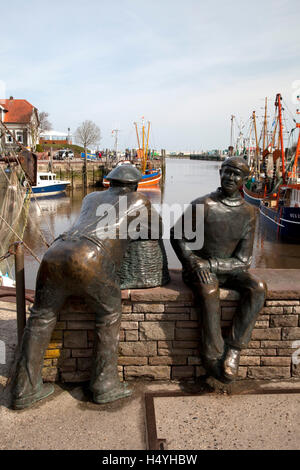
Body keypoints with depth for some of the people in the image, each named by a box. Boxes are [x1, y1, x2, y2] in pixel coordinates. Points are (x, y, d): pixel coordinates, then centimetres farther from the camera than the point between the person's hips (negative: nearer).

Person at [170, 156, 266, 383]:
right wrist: (194, 263, -16)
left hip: (229, 269, 3)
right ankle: (213, 358, -20)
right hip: (200, 268, -3)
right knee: (210, 293, -34)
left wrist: (210, 264, -19)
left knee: (258, 289, -24)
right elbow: (178, 237, 1)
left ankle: (233, 350, -20)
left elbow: (243, 260, -4)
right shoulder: (202, 205, -10)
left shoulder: (248, 213, -1)